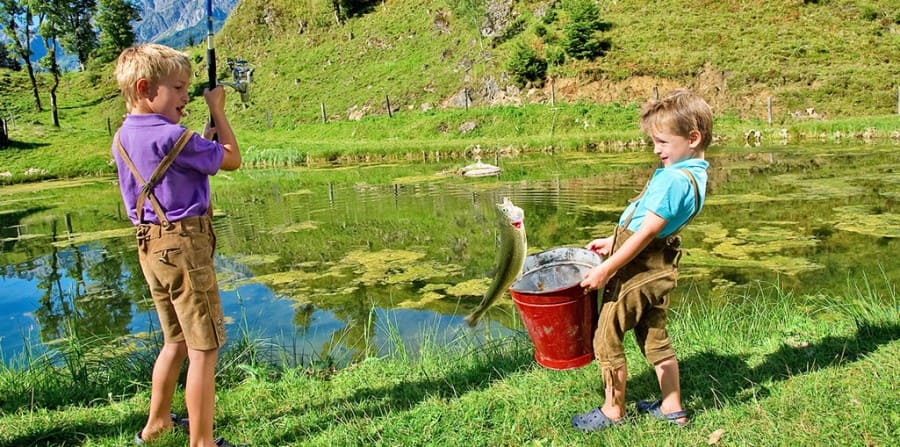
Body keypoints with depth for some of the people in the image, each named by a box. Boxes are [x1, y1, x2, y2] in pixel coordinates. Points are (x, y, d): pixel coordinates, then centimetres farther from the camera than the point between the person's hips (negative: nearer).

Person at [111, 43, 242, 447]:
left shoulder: (122, 137, 10)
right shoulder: (172, 137, -16)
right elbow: (231, 159, -5)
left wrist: (205, 136, 12)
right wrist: (218, 110, 2)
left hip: (150, 244, 9)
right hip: (183, 244, -9)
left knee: (176, 341, 23)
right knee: (203, 348, 0)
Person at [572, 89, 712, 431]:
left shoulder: (673, 179, -24)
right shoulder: (692, 173, 8)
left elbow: (646, 232, -25)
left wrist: (605, 270, -21)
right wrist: (613, 242, 18)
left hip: (638, 270, -10)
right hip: (658, 269, 10)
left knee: (606, 339, 4)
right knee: (655, 339, 20)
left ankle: (613, 411, 18)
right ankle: (672, 408, 31)